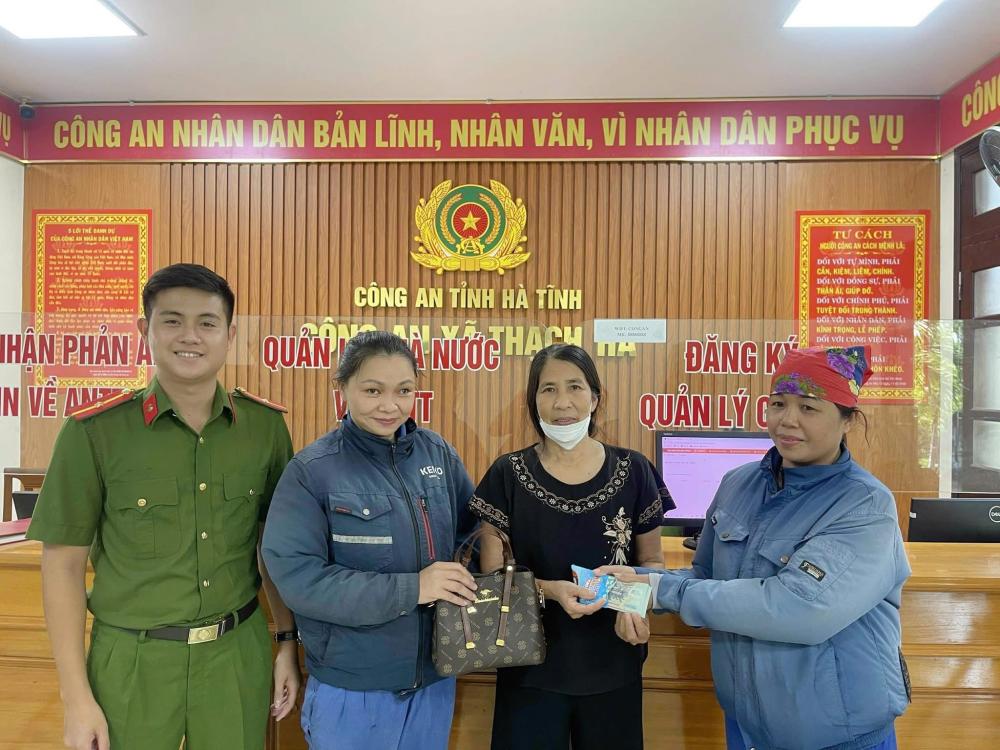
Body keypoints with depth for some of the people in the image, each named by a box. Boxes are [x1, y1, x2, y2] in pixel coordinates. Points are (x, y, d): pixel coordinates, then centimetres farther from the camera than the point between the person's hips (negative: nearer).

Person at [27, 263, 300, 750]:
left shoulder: (265, 425, -4)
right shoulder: (95, 432, -10)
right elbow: (63, 561, -5)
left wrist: (288, 641, 5)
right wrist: (77, 698, -5)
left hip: (239, 655, 2)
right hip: (132, 662, -2)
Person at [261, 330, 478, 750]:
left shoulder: (438, 453, -2)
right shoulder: (312, 470, -14)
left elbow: (475, 529, 7)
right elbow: (295, 577, -19)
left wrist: (470, 572, -14)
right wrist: (409, 588, -25)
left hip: (435, 678, 4)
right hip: (350, 690, -3)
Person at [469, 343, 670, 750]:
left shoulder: (633, 470, -5)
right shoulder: (508, 474, -8)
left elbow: (652, 560, 4)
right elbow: (493, 574, -5)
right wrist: (552, 589, -22)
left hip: (613, 668, 1)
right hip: (532, 666, -1)